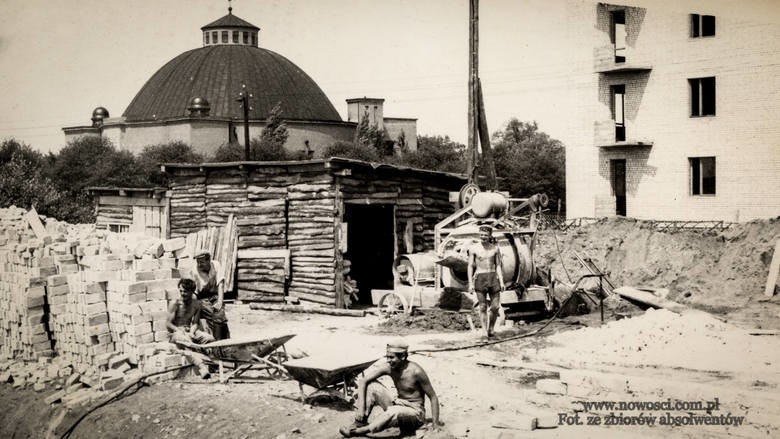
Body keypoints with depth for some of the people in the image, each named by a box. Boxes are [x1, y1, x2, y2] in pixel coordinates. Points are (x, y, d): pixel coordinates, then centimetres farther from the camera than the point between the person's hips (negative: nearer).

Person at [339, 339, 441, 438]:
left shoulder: (415, 371, -22)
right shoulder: (388, 367, -9)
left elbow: (433, 397, -15)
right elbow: (363, 382, -8)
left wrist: (436, 425, -19)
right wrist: (361, 407, -20)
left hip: (416, 413, -6)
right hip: (398, 405, 6)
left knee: (394, 411, -38)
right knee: (372, 385, -8)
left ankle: (361, 431, -25)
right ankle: (360, 422, -11)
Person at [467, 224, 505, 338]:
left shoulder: (495, 248, 5)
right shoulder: (474, 248, 0)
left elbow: (498, 266, 7)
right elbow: (470, 266, 1)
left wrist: (501, 281, -1)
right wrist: (470, 283, -5)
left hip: (493, 278, 2)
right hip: (480, 278, -2)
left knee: (495, 307, 0)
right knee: (483, 307, -2)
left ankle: (491, 329, 19)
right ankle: (485, 332, 2)